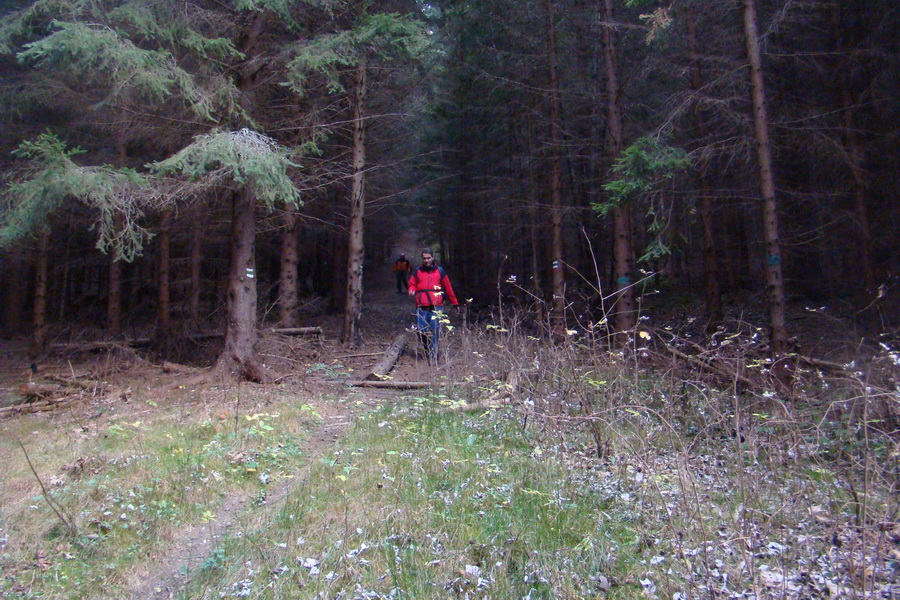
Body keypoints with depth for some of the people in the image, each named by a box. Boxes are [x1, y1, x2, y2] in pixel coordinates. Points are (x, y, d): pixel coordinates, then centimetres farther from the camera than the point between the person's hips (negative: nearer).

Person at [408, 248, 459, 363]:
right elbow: (412, 284, 21)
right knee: (421, 330, -3)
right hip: (421, 307, 2)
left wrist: (455, 303, 12)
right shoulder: (417, 272, 15)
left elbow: (448, 288, 13)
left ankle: (433, 355, -8)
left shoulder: (440, 271, 11)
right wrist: (411, 290, -4)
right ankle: (427, 350, 20)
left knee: (435, 330, -12)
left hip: (436, 307, -2)